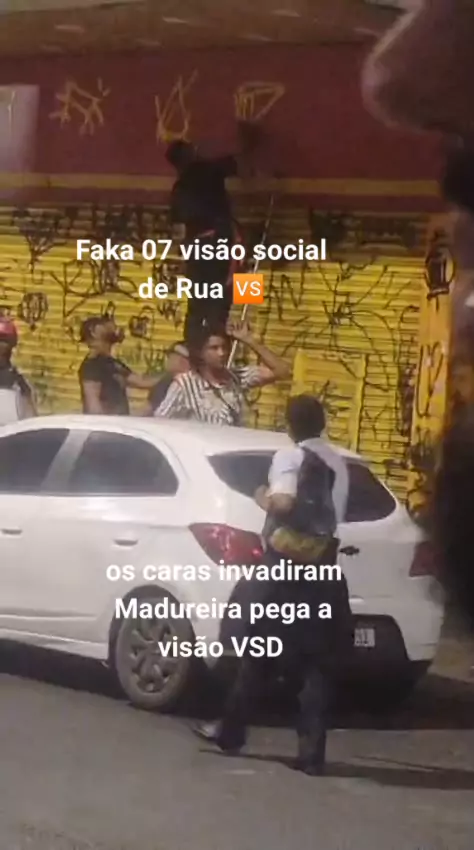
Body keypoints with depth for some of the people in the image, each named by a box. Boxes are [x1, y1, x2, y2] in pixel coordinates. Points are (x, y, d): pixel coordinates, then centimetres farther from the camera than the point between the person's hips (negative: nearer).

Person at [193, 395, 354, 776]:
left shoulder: (290, 457, -6)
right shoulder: (338, 464, 13)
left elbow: (284, 503, -23)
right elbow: (335, 514, 12)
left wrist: (263, 499, -3)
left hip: (287, 563, -4)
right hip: (322, 566, 4)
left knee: (260, 650, 11)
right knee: (319, 662, 3)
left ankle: (232, 731, 22)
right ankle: (312, 753, -2)